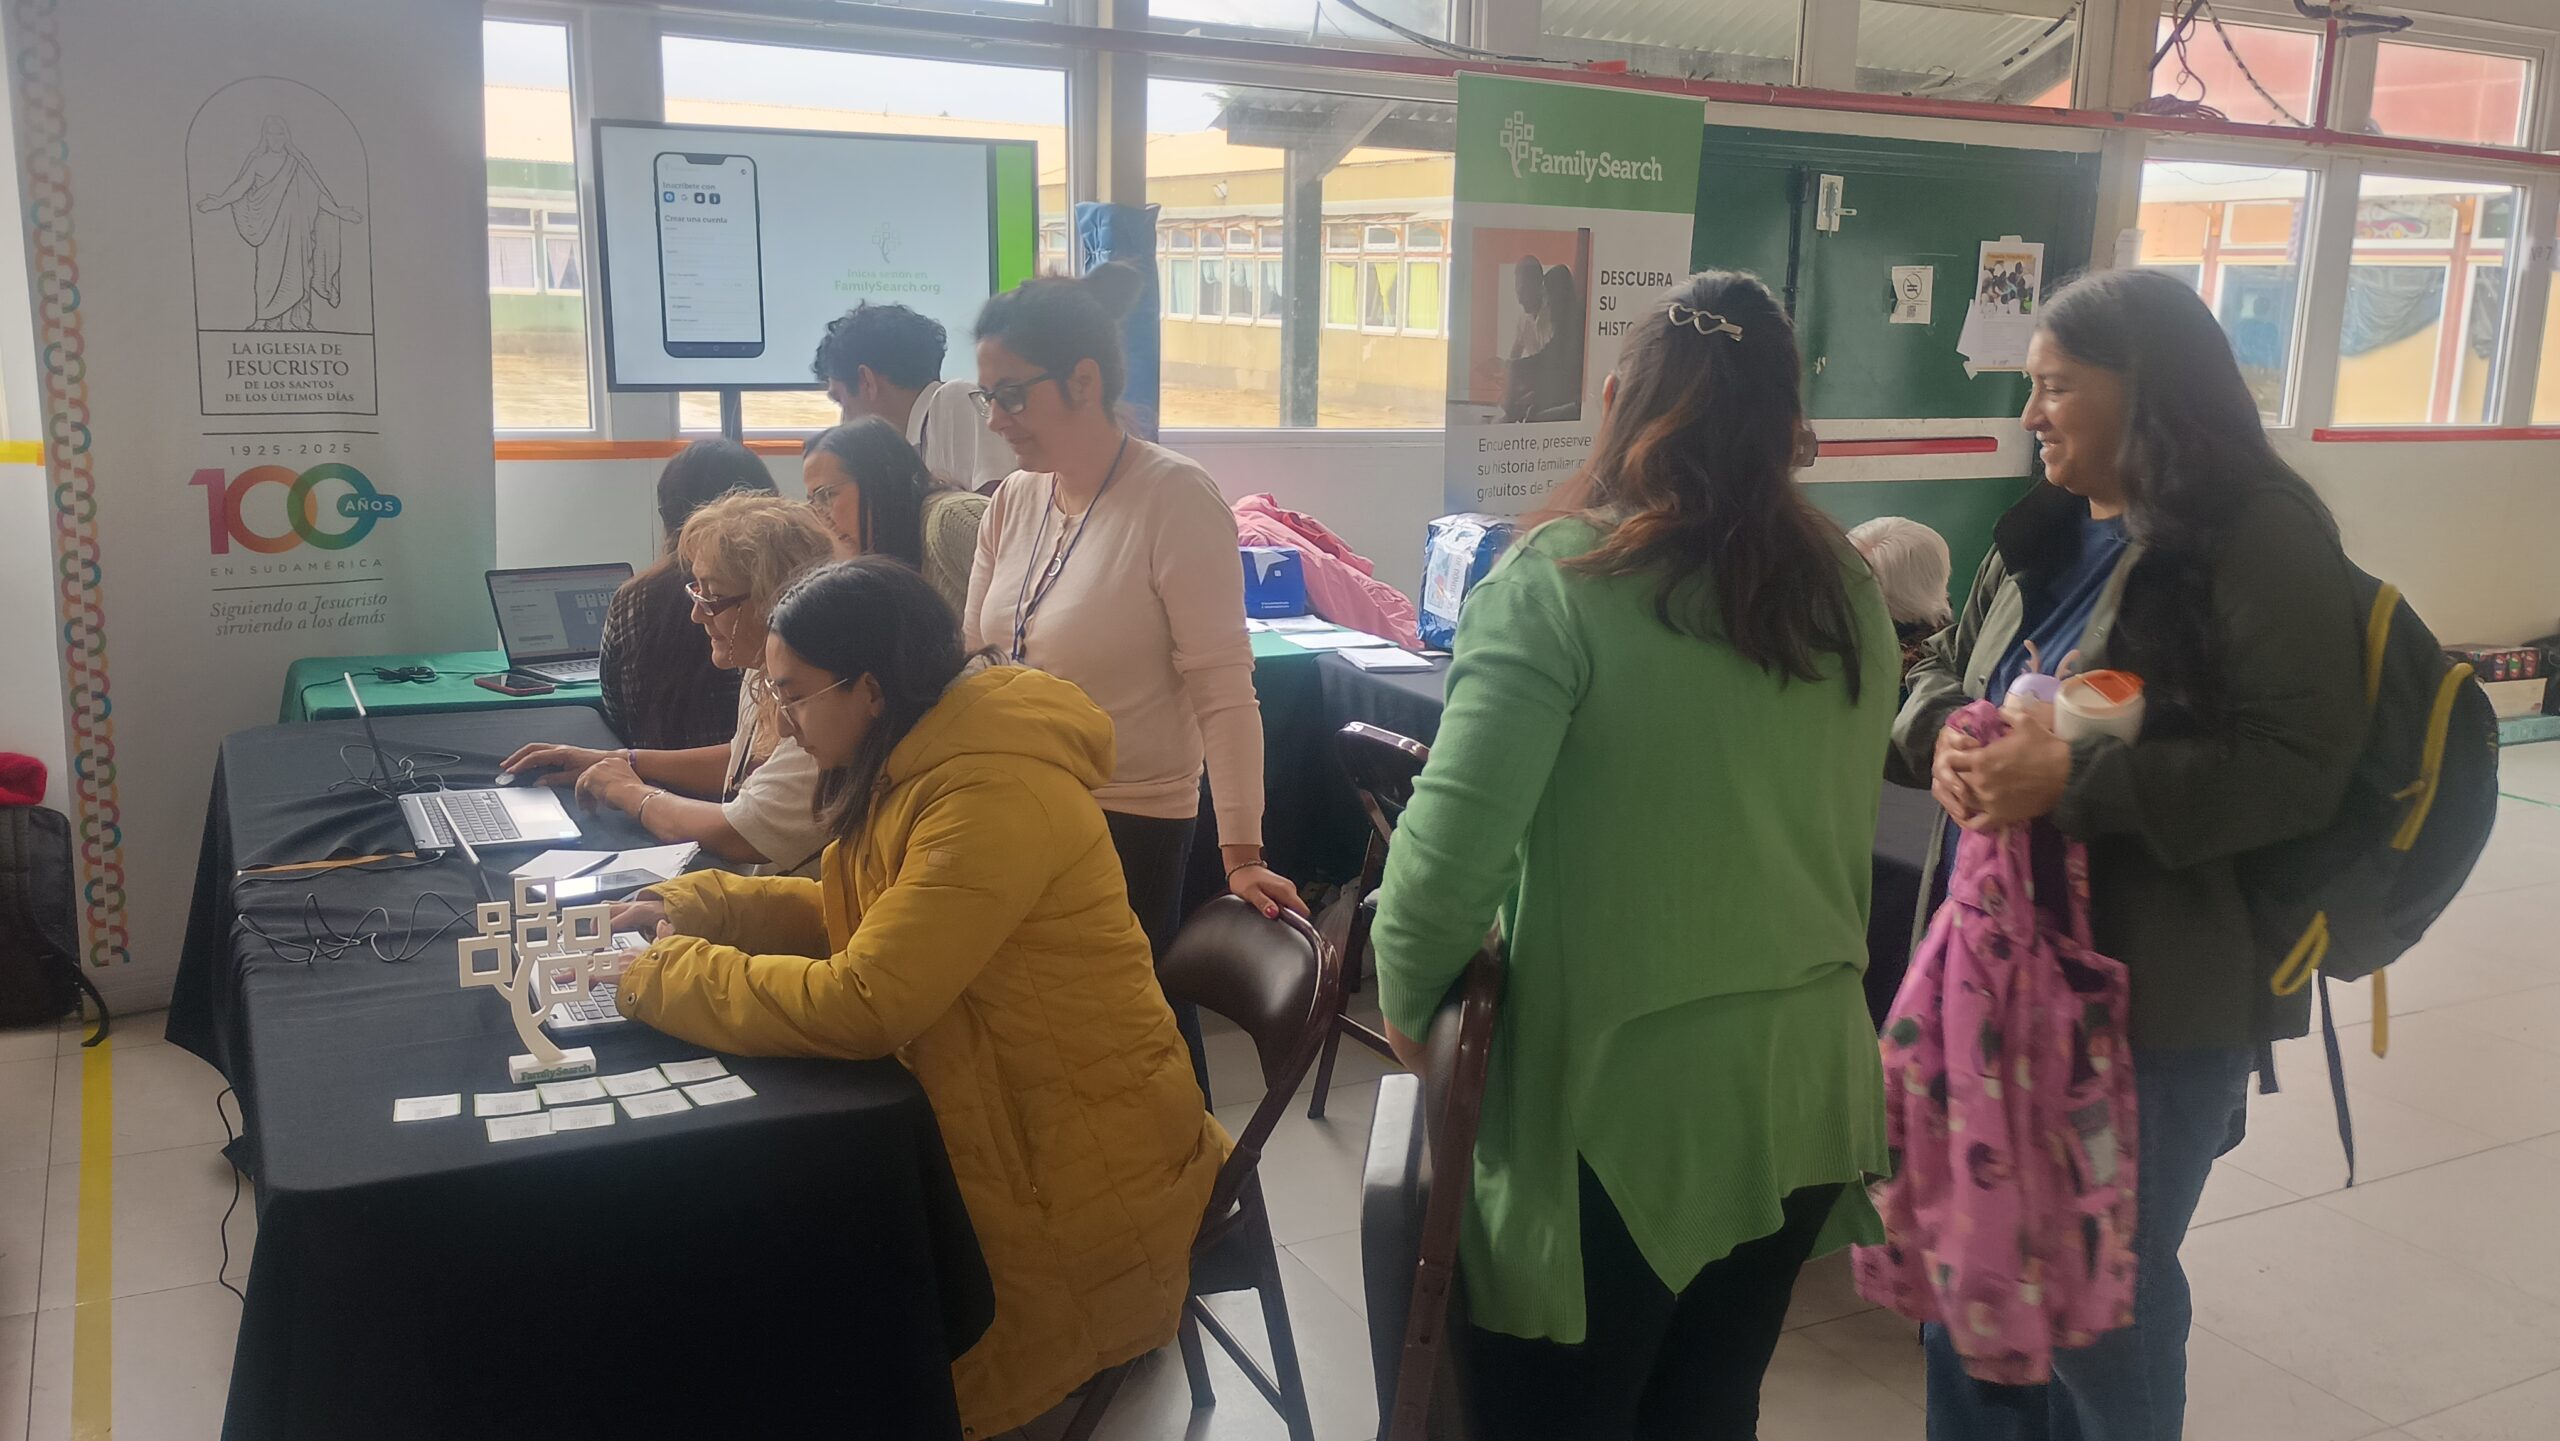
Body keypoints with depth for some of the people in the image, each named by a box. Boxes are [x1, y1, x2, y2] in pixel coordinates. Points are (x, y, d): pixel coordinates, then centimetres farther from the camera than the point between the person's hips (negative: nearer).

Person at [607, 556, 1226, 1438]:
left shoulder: (995, 793, -27)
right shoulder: (919, 759, 3)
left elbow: (860, 1003, -30)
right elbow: (861, 918, 15)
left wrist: (661, 978, -18)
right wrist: (697, 908, 3)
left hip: (1071, 1174, -8)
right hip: (976, 1116, 8)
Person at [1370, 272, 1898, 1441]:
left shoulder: (1558, 579, -15)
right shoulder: (1850, 595, 3)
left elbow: (1456, 839, -20)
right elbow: (1841, 830, 10)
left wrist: (1406, 999, -4)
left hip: (1622, 1100, -5)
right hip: (1807, 1092, 6)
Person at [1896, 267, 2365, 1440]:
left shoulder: (2264, 538, -14)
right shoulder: (2043, 533, 9)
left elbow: (2299, 766, -20)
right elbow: (1942, 669, 14)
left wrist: (2073, 781, -27)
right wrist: (1946, 734, -10)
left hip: (2151, 994, -7)